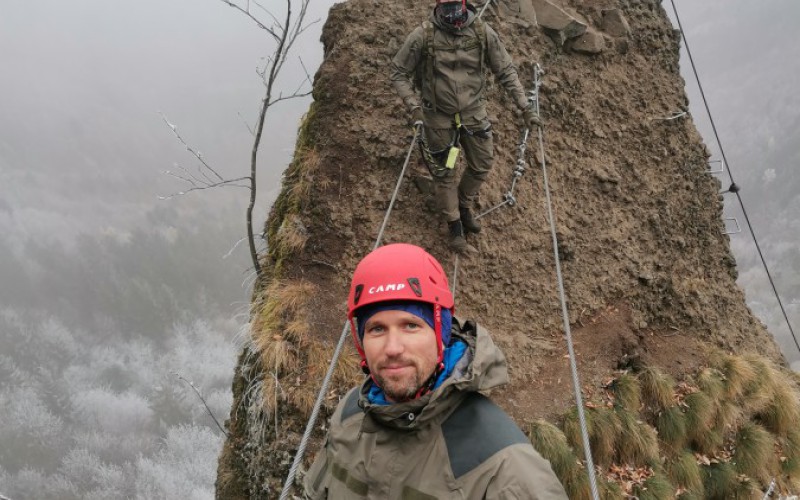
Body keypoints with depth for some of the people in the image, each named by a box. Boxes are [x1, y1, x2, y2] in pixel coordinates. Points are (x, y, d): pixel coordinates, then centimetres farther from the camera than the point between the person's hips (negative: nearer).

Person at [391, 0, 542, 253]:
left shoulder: (483, 32, -14)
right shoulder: (423, 36, -20)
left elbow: (506, 71, -5)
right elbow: (398, 73, -9)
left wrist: (525, 107, -9)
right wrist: (413, 106, -21)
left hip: (474, 112, 3)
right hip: (438, 116, -2)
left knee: (481, 165, 15)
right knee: (443, 172, 9)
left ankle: (464, 206, 44)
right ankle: (454, 224, 30)